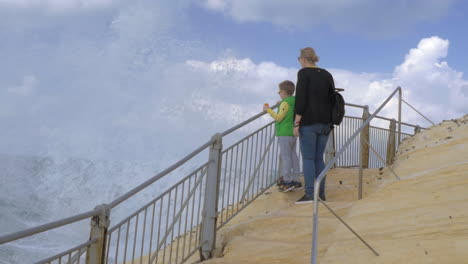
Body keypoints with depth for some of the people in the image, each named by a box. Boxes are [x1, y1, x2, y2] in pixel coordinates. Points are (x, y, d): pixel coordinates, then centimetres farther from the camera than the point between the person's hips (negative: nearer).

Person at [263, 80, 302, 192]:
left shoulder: (285, 103, -14)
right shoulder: (294, 101, 12)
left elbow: (279, 118, -19)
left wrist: (268, 110, -10)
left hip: (284, 134, -9)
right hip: (293, 133, 9)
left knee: (285, 156, -6)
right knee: (293, 155, 11)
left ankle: (287, 181, -6)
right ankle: (295, 180, 15)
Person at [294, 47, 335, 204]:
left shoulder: (303, 73, -7)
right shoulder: (327, 75, 12)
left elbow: (300, 99, -14)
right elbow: (332, 100, 12)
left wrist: (296, 124, -12)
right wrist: (329, 123, 18)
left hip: (308, 122, -6)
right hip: (324, 122, 6)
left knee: (307, 158, -3)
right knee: (318, 158, 12)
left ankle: (310, 194, -7)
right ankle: (321, 193, 9)